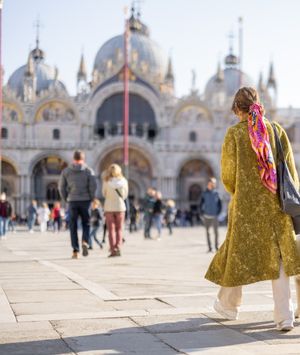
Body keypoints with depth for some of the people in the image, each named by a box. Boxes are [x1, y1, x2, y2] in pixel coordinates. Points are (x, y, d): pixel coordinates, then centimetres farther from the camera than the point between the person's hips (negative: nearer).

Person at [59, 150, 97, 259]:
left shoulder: (66, 171, 7)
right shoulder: (88, 170, 1)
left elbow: (61, 187, 4)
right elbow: (93, 185, -8)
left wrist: (66, 199, 11)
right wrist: (91, 198, 4)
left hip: (72, 201, 1)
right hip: (85, 200, -1)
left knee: (73, 226, 7)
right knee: (86, 223, 13)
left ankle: (75, 251, 2)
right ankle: (85, 241, -13)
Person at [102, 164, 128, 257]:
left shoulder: (106, 181, -9)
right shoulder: (123, 181, -5)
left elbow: (104, 194, 3)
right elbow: (125, 195, 5)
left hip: (109, 207, -1)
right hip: (120, 207, 1)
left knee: (111, 229, 5)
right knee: (119, 229, 10)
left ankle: (113, 250, -1)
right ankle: (118, 248, -1)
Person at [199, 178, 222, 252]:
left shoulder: (216, 193, 3)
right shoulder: (204, 194, 1)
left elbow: (220, 205, 8)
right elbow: (201, 205, 6)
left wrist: (218, 213, -1)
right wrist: (202, 214, 0)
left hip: (214, 216, 0)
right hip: (206, 216, 0)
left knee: (216, 232, -3)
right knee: (207, 232, 4)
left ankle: (216, 246, 7)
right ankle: (209, 248, 10)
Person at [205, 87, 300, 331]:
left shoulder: (235, 133, -6)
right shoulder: (277, 131, 1)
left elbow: (227, 175, -4)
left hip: (245, 204, -1)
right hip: (276, 203, 2)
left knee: (239, 253, 14)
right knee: (278, 257, 6)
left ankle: (229, 305, 32)